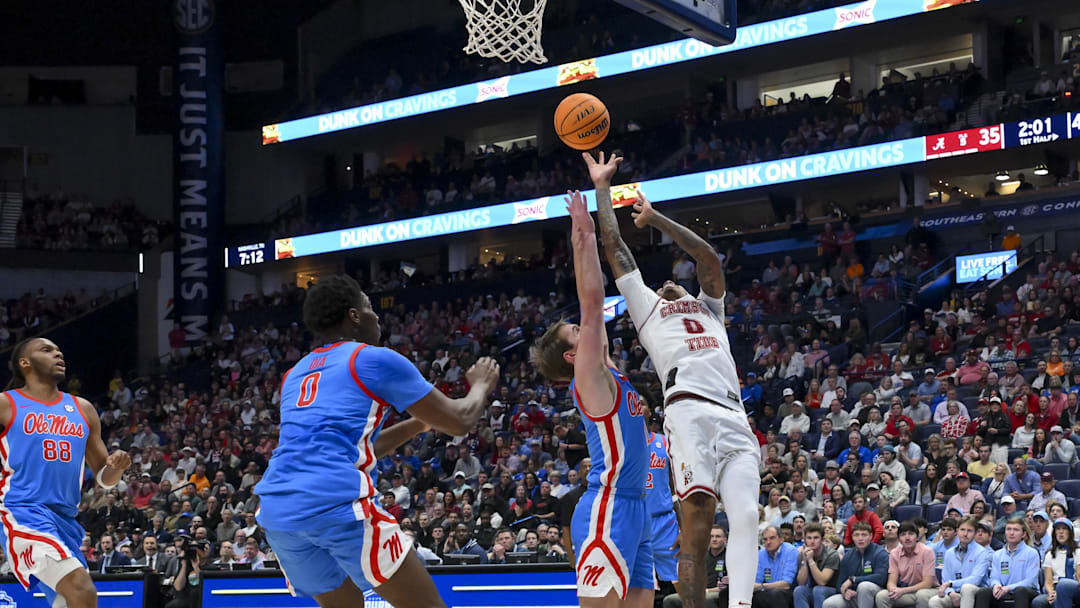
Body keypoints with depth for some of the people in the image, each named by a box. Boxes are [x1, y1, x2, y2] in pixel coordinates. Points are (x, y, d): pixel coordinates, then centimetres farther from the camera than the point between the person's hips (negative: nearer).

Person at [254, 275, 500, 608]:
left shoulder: (296, 375, 26)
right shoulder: (375, 359, 6)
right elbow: (459, 421, 12)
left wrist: (419, 424, 42)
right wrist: (481, 386, 32)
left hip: (275, 512, 7)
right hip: (338, 503, -7)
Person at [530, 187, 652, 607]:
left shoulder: (606, 374, 18)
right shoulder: (589, 376, -5)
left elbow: (592, 304, 20)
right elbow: (592, 301, -10)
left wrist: (583, 242, 21)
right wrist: (587, 238, -6)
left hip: (633, 508, 10)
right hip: (608, 510, -10)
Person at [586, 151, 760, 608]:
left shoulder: (709, 309, 36)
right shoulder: (646, 307, 28)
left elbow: (709, 259, 24)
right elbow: (615, 250, 27)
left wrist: (655, 218, 28)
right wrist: (602, 187, 33)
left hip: (734, 420, 4)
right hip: (689, 413, -4)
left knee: (746, 518, -17)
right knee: (696, 532, -16)